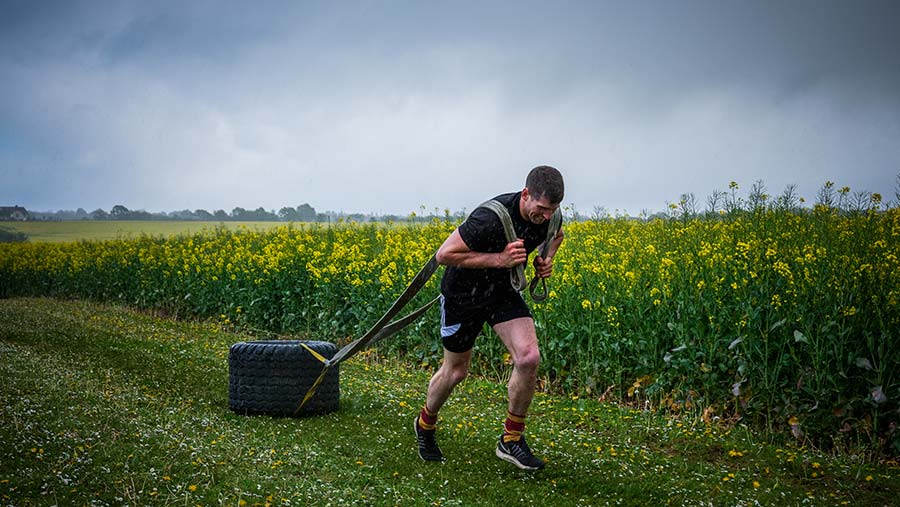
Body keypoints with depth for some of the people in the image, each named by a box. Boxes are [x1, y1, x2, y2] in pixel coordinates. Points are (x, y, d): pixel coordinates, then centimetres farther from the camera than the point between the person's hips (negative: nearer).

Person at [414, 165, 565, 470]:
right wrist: (499, 259, -31)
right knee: (456, 371, 11)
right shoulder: (491, 218, -34)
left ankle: (511, 439, 1)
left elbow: (556, 236, 15)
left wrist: (547, 259, -6)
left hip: (503, 291, 5)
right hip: (463, 293, -5)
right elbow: (444, 254, -28)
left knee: (529, 357, -17)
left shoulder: (547, 216, -12)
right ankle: (425, 423, 42)